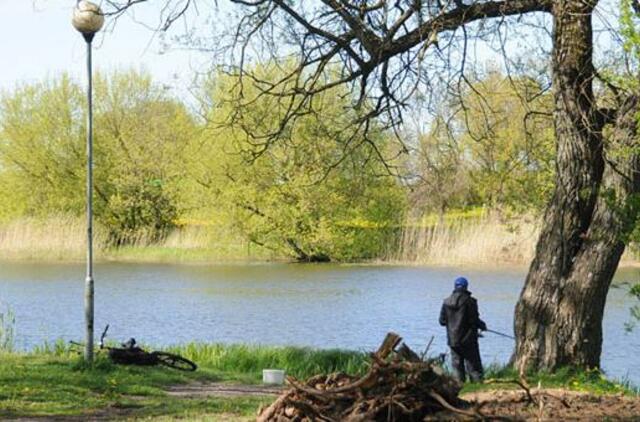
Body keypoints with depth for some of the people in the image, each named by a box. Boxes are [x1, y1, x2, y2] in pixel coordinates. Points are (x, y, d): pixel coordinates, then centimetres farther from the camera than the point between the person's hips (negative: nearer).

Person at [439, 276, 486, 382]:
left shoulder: (447, 302, 3)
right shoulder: (469, 301, -12)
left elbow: (442, 321, 7)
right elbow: (474, 320, -15)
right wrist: (482, 325, 5)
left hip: (453, 341, 4)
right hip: (468, 341, -4)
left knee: (457, 367, 9)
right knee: (473, 366, -1)